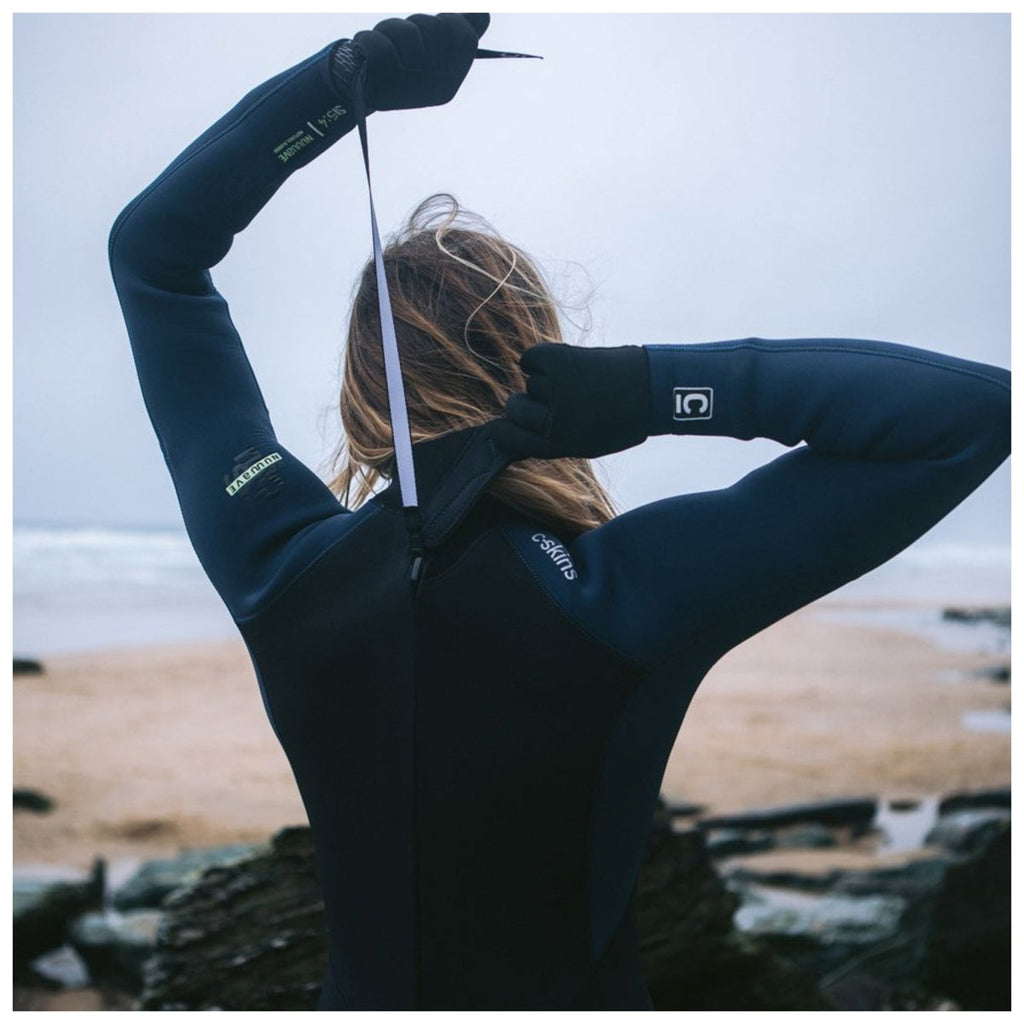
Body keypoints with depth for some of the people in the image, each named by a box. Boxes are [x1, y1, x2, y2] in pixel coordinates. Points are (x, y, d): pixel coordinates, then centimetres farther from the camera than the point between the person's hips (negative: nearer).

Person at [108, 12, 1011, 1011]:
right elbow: (975, 408, -28)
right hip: (573, 992, -2)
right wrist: (658, 387, -32)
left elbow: (150, 250, -9)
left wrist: (340, 81, -18)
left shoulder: (283, 565, -20)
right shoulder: (624, 598, -29)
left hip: (365, 991, 2)